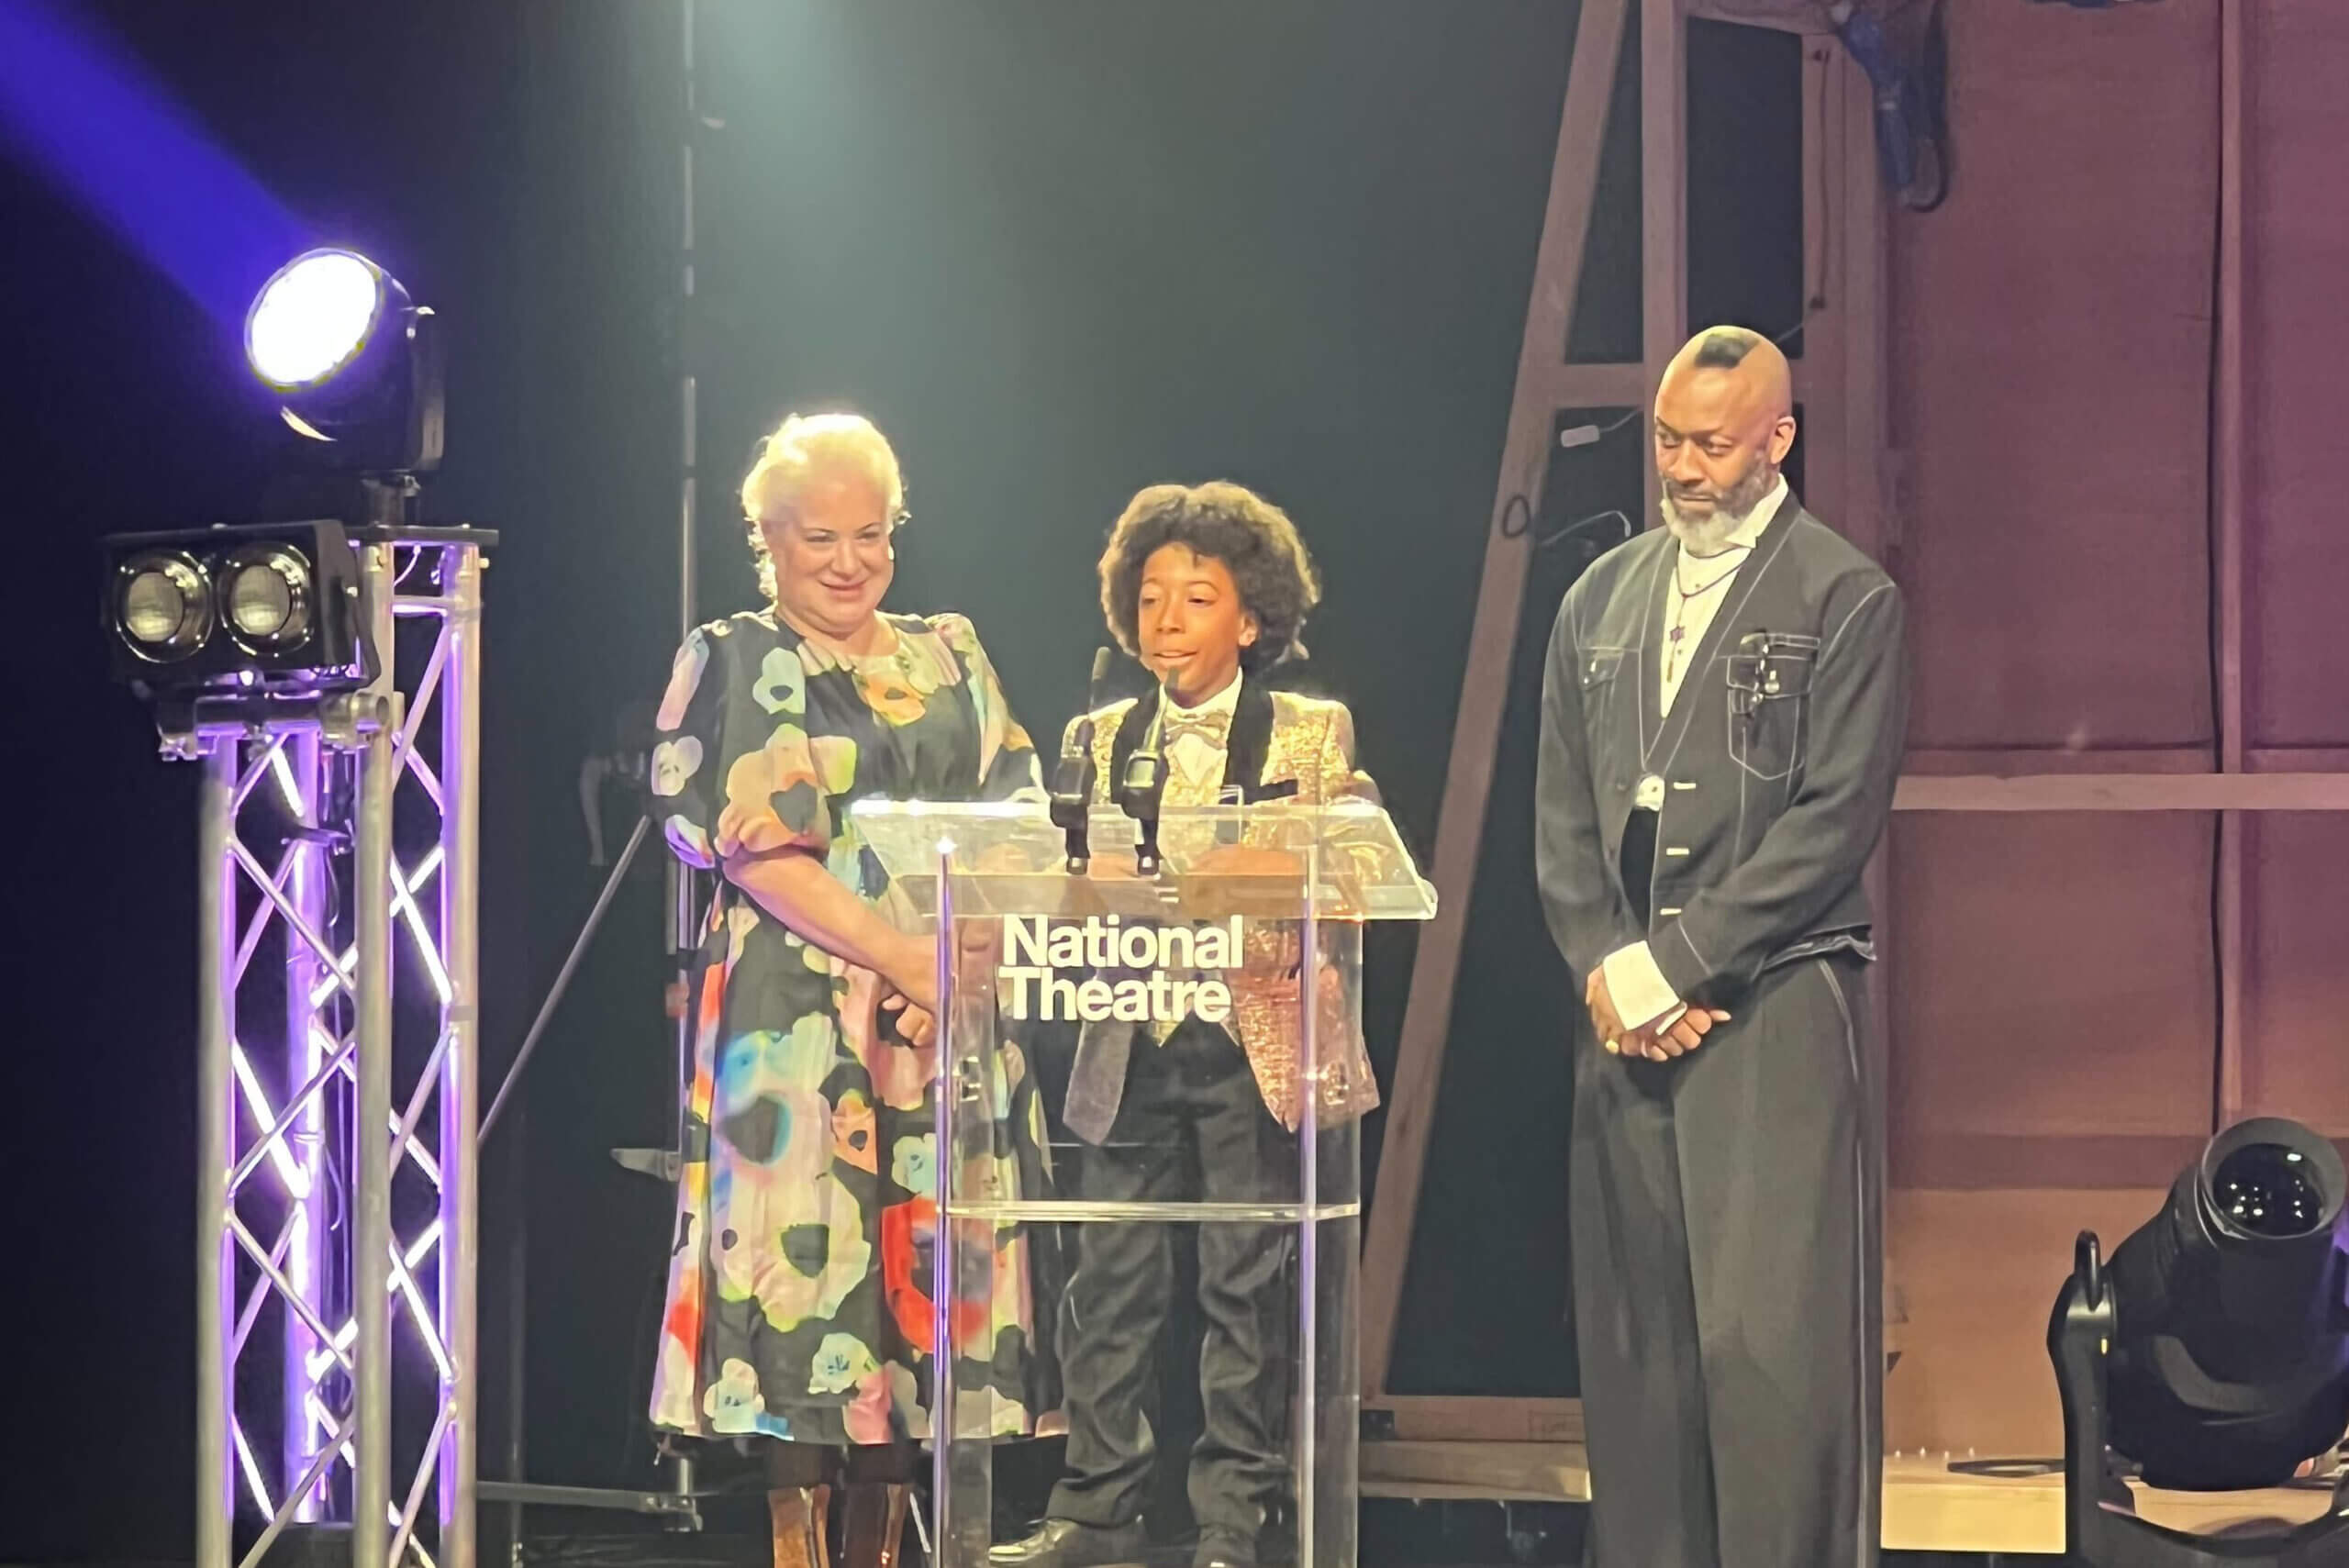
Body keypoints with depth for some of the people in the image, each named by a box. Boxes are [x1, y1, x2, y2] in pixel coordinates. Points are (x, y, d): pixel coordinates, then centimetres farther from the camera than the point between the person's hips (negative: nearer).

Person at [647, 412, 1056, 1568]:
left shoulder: (948, 658, 16)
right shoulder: (734, 665, 2)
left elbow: (1014, 823, 11)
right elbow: (754, 846, -8)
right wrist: (896, 953, -18)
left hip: (946, 1016, 5)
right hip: (799, 1011, -5)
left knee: (924, 1256, 2)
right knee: (809, 1244, -9)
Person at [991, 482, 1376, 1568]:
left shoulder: (1313, 735, 4)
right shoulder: (1104, 739, 13)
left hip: (1255, 1044, -3)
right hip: (1130, 1046, 3)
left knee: (1245, 1285, 0)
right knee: (1109, 1282, 2)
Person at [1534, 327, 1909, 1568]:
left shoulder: (1845, 600, -1)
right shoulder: (1600, 599, 17)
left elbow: (1833, 821, -8)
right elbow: (1561, 813, 15)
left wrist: (1674, 966, -11)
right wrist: (1607, 967, -2)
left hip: (1771, 1011, -5)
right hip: (1625, 1012, 5)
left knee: (1771, 1339, -9)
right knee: (1633, 1336, 5)